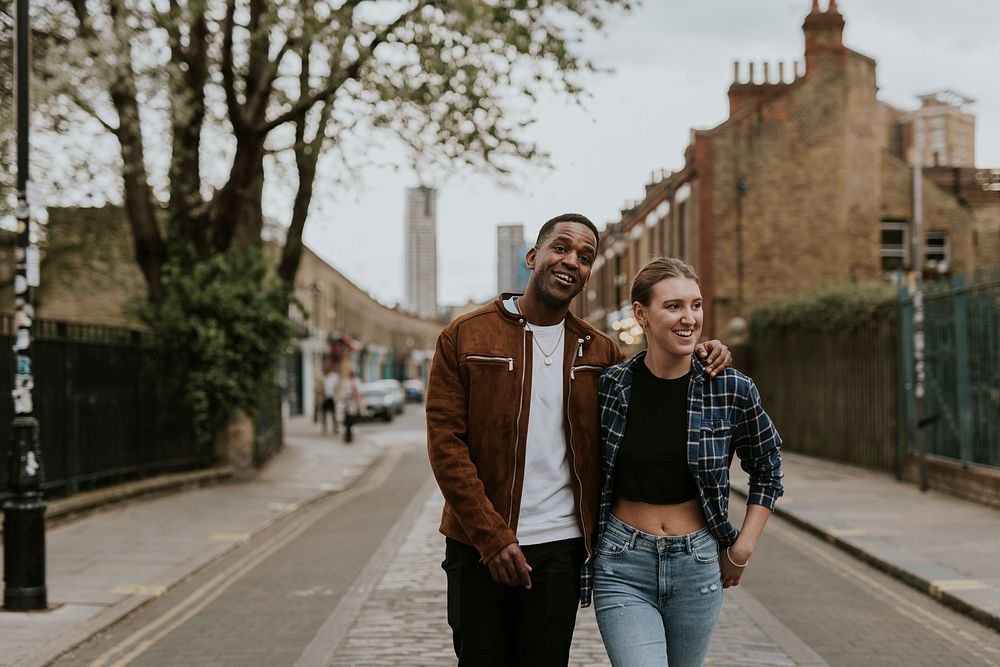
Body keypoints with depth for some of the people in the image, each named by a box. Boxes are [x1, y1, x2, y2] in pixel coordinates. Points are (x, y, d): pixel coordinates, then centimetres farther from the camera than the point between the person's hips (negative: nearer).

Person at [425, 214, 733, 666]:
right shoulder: (464, 337, -2)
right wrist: (492, 536, -14)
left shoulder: (599, 352, 7)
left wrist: (700, 358, 0)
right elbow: (446, 442, -7)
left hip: (560, 548, 2)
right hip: (478, 546, -2)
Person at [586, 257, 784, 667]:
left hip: (698, 567, 2)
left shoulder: (732, 390, -5)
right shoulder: (610, 386, -6)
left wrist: (743, 548, 6)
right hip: (622, 567, -1)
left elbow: (767, 471, 11)